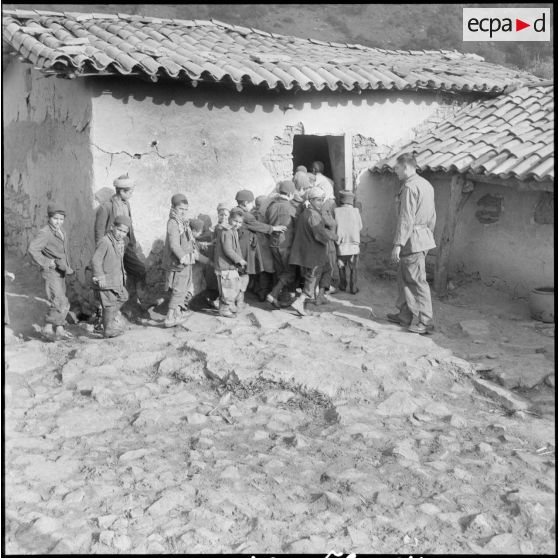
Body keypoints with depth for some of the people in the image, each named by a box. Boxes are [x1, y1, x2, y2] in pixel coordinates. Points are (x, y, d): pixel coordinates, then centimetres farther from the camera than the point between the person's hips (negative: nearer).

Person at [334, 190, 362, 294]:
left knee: (342, 267, 18)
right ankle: (354, 288, 12)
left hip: (341, 245, 1)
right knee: (354, 268, 11)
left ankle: (343, 286, 28)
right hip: (354, 245, -1)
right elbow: (360, 227, 1)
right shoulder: (355, 211, -8)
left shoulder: (336, 211, -9)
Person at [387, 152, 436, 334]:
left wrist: (398, 244, -21)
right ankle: (405, 315, 25)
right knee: (404, 277, 18)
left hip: (413, 239, -10)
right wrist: (429, 234, 25)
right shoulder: (426, 185, 15)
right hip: (424, 236, 10)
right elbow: (432, 216, 19)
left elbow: (406, 219, -21)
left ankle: (424, 322, 0)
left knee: (417, 281, -4)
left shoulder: (409, 187, -17)